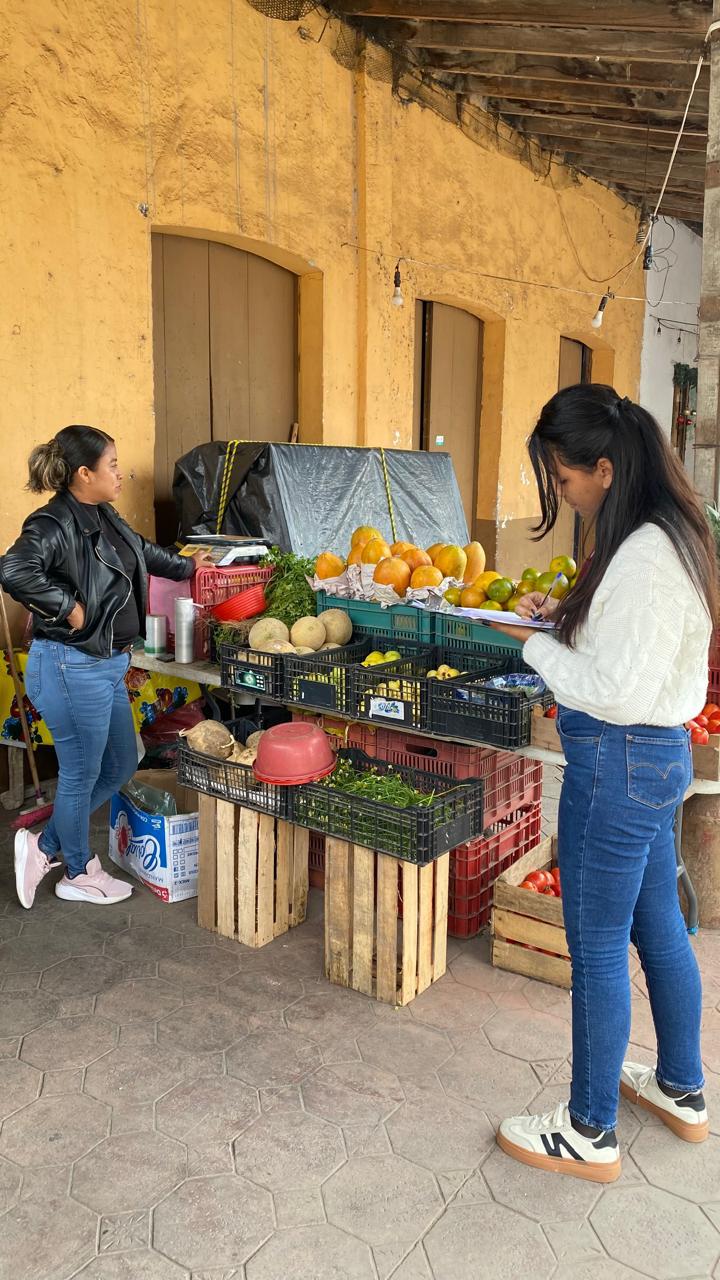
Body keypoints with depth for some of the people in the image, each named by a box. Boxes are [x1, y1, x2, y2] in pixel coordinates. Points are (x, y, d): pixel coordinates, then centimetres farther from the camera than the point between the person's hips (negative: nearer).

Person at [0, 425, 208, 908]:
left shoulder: (104, 516, 9)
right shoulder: (54, 524, -19)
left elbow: (142, 551, 28)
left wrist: (187, 566, 40)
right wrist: (68, 608, -27)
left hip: (106, 665, 10)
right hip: (71, 668, -9)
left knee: (121, 764, 19)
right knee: (82, 774, 8)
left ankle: (46, 846, 33)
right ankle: (78, 874, 30)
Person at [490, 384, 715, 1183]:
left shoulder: (644, 557, -24)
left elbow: (615, 691, -25)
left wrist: (535, 643, -13)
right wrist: (563, 614, 4)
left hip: (620, 762, -10)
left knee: (597, 947, 5)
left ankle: (589, 1135, 24)